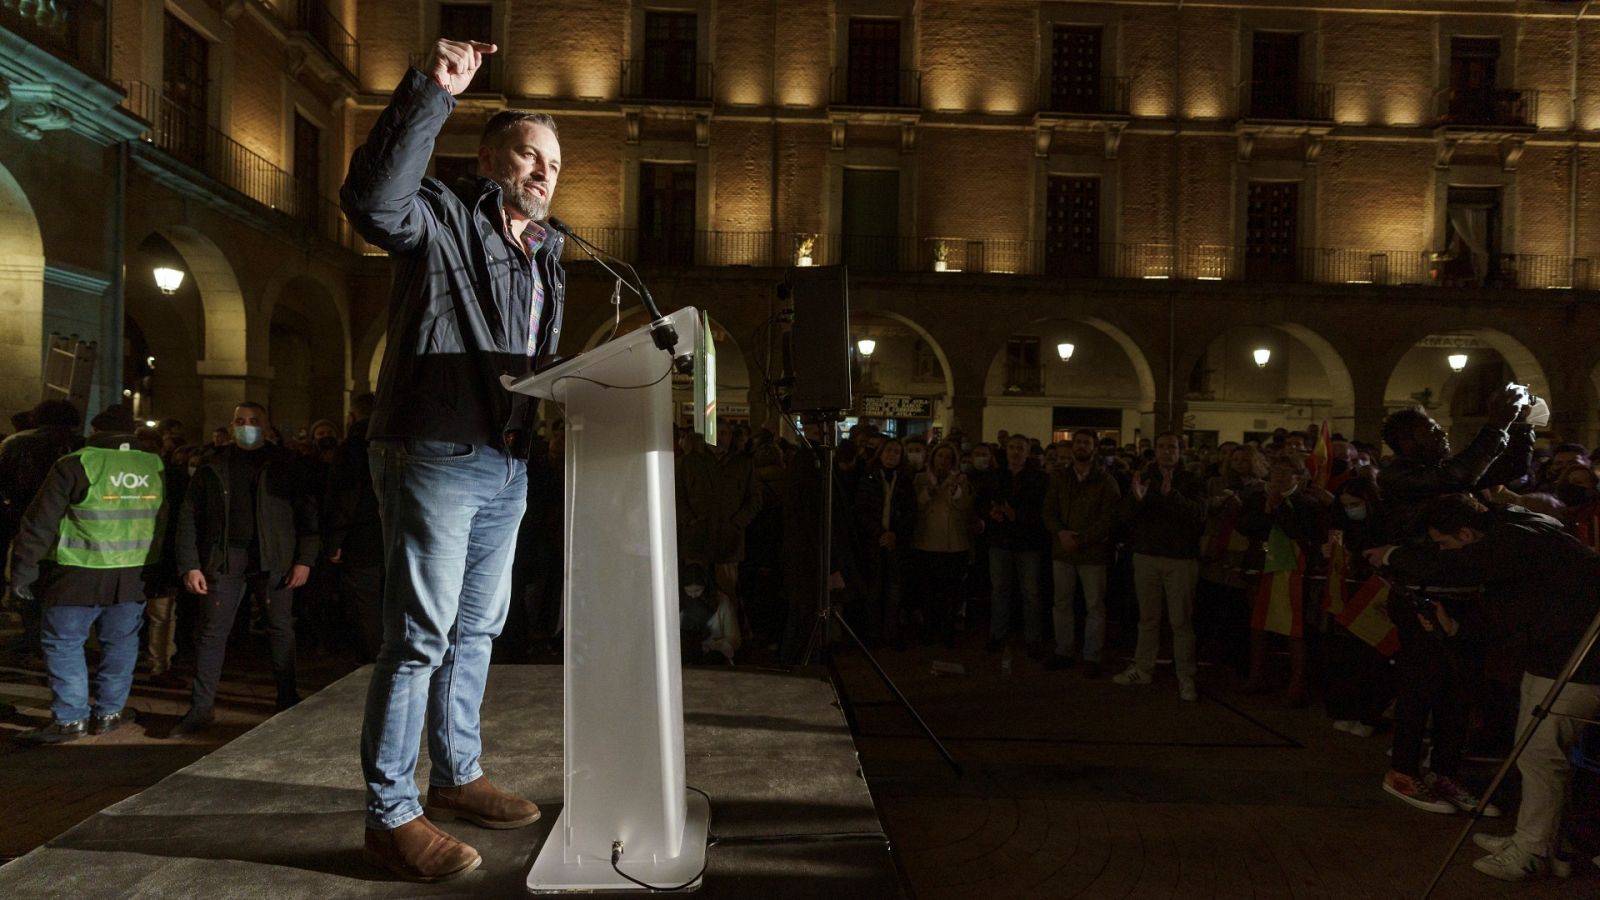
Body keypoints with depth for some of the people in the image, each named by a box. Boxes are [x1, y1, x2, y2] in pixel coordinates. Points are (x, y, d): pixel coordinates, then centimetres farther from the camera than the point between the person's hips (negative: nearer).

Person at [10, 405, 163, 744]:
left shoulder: (74, 466, -9)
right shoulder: (154, 468, 5)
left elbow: (40, 524, -7)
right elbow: (162, 523, 14)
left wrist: (22, 571, 2)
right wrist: (151, 566, 22)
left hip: (78, 576, -4)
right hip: (132, 576, 4)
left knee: (63, 643, 7)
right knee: (120, 643, 13)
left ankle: (71, 718, 7)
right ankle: (108, 712, 20)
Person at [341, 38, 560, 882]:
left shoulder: (544, 253, 20)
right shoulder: (442, 218, -3)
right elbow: (371, 198, -26)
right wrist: (430, 91, -28)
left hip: (507, 468, 8)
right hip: (435, 457, -8)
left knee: (477, 630, 16)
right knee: (420, 638, -5)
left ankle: (456, 777, 30)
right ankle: (390, 817, 5)